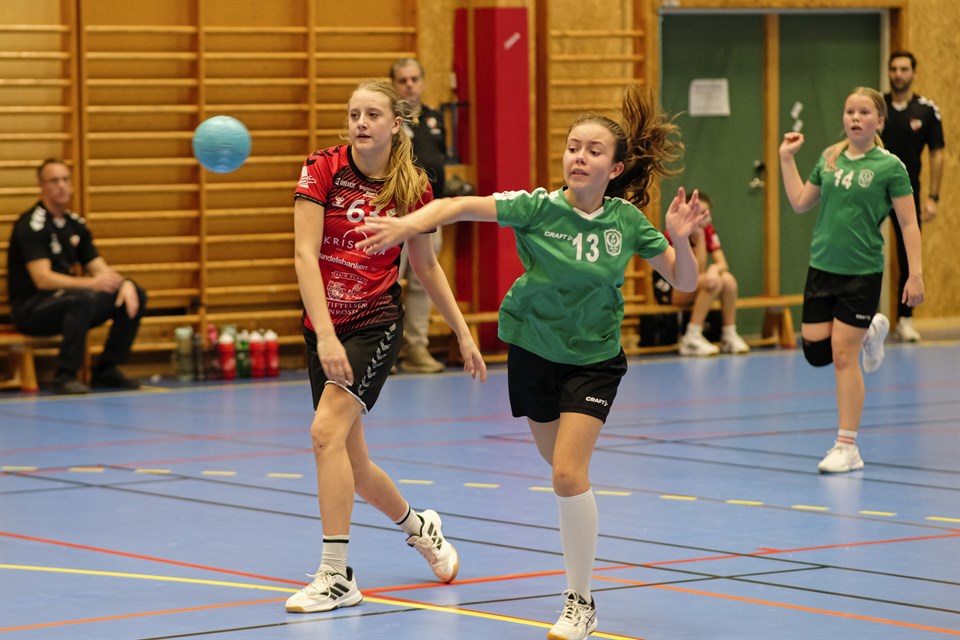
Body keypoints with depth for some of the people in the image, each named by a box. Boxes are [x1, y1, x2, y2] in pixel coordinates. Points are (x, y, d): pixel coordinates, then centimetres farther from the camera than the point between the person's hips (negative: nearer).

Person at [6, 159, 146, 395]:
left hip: (66, 300, 8)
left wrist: (124, 283, -14)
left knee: (136, 295, -3)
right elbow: (42, 279, -23)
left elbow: (100, 269, 8)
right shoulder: (31, 224, -14)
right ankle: (65, 376, -28)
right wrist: (90, 283, -34)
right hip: (31, 309, -8)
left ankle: (106, 370, 2)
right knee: (84, 298, -37)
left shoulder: (75, 223, 11)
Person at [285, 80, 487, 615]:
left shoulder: (412, 186, -3)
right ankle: (419, 525, 39)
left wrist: (463, 333, 12)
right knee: (352, 463, 8)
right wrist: (325, 336, -24)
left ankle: (337, 578, -20)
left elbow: (426, 264, 11)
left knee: (327, 431, -23)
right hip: (324, 327, 3)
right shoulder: (323, 169, -7)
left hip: (377, 322, -2)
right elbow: (305, 255, -14)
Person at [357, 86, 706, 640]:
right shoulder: (536, 208, -17)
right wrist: (411, 223, -46)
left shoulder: (627, 221, -12)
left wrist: (680, 239, -25)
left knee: (569, 473, -15)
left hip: (593, 359, -1)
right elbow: (461, 206, -27)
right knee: (562, 465, 17)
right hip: (533, 350, 2)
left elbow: (685, 281, -5)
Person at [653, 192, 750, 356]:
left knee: (728, 279, -21)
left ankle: (729, 335, -11)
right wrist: (699, 238, -28)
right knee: (712, 282, -31)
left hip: (692, 286, 6)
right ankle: (692, 339, -30)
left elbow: (722, 264, -9)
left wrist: (714, 269, -33)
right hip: (667, 289, -6)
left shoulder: (708, 230, -1)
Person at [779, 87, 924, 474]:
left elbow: (909, 224, -7)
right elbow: (800, 203, 15)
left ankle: (847, 447, 3)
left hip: (862, 272, -5)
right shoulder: (829, 159, 6)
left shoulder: (889, 166, -8)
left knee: (843, 355, -6)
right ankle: (870, 332, 36)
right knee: (816, 351, 5)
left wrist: (915, 274, -13)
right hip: (822, 267, 5)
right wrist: (787, 159, 10)